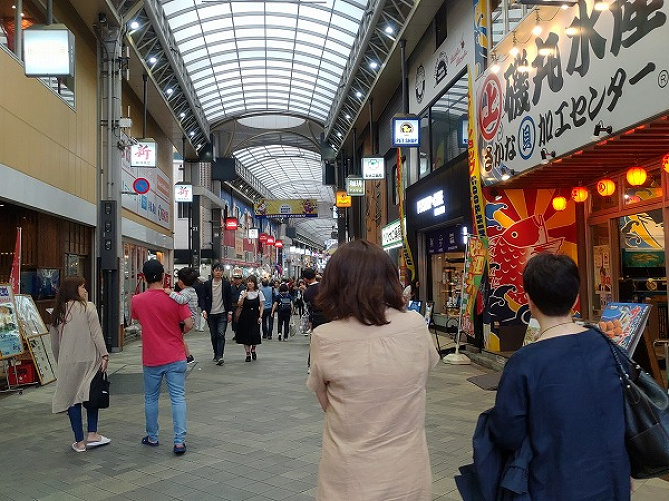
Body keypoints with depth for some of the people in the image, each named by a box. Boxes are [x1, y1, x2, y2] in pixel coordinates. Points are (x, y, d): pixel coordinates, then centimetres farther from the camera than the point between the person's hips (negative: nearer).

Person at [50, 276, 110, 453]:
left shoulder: (58, 312, 8)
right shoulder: (88, 307, -4)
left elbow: (54, 343, 12)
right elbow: (96, 334, -11)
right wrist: (104, 355, -8)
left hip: (67, 364, 3)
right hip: (89, 360, -3)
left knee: (72, 399, 8)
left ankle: (80, 442, 12)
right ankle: (92, 434, 11)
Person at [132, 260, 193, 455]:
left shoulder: (137, 300, -5)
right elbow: (189, 324, -13)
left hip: (151, 359, 1)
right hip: (175, 358, -1)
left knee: (151, 399, 17)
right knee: (178, 398, 2)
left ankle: (152, 437, 29)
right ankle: (179, 441, -2)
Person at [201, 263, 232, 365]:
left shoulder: (226, 284, 2)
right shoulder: (207, 284, 4)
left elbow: (230, 299, 5)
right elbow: (203, 298, 3)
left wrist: (229, 312, 0)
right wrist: (204, 310, -10)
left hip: (222, 314, -2)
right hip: (211, 314, 2)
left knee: (221, 335, -10)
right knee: (213, 336, 9)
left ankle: (220, 356, -13)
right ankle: (216, 354, 23)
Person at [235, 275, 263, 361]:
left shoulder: (258, 293, 1)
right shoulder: (243, 292, 3)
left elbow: (261, 306, 2)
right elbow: (240, 305, -4)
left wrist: (260, 316, -6)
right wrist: (243, 297, -21)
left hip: (255, 316, -1)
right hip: (245, 317, 1)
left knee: (255, 334, -7)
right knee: (245, 335, 1)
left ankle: (253, 350, 23)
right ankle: (248, 354, 11)